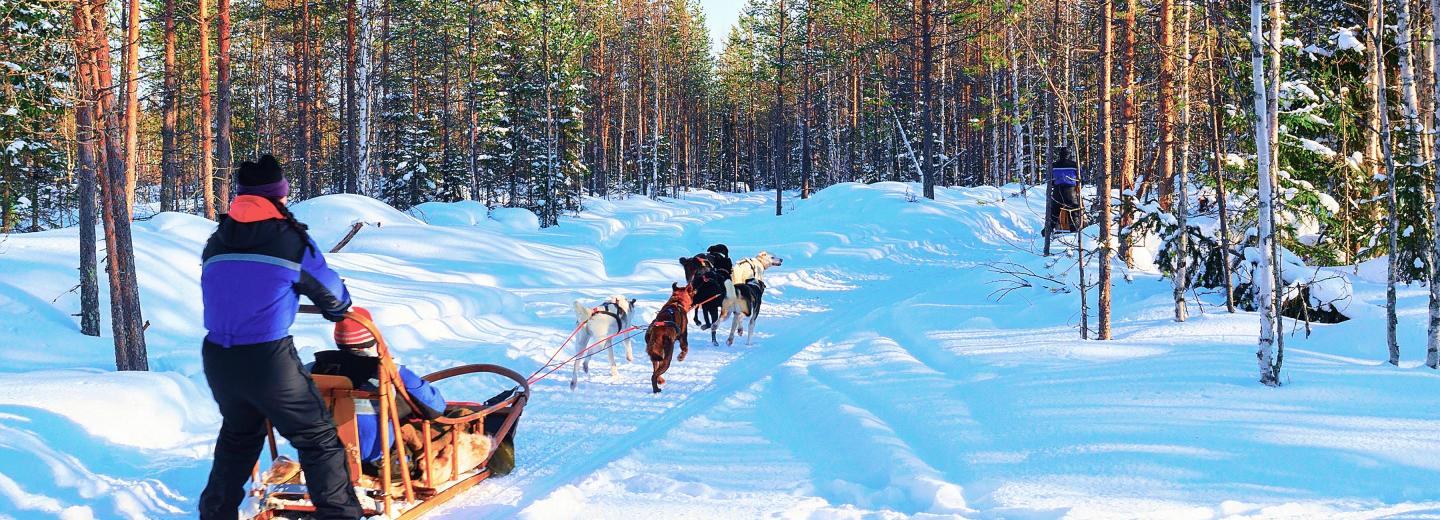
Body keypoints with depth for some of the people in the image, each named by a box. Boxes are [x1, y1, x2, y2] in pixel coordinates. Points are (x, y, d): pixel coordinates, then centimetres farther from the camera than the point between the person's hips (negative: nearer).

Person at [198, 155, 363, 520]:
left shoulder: (217, 243, 9)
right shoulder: (292, 240, -4)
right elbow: (332, 294, 7)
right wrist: (341, 310, 30)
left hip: (217, 359, 6)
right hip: (269, 360, -6)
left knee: (239, 435, 29)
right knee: (319, 439, 6)